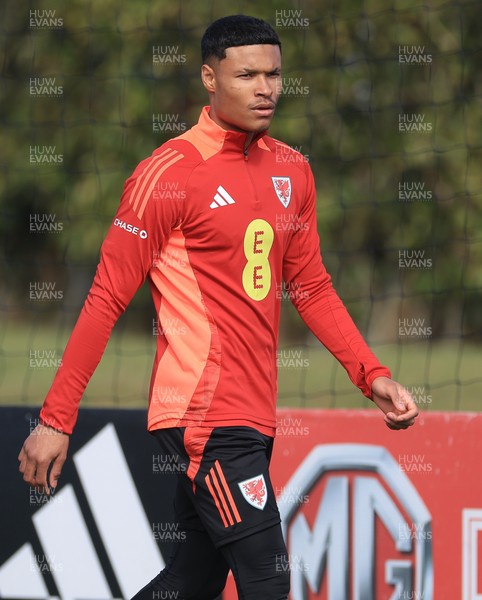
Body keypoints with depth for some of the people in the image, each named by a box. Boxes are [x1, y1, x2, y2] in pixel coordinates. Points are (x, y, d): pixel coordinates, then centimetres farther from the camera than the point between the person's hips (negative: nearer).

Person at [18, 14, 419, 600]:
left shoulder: (291, 169, 12)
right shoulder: (169, 173, -9)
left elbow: (310, 287, 21)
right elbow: (107, 299, -7)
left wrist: (371, 375, 10)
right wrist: (56, 419, -9)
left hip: (253, 416, 7)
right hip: (204, 413, -7)